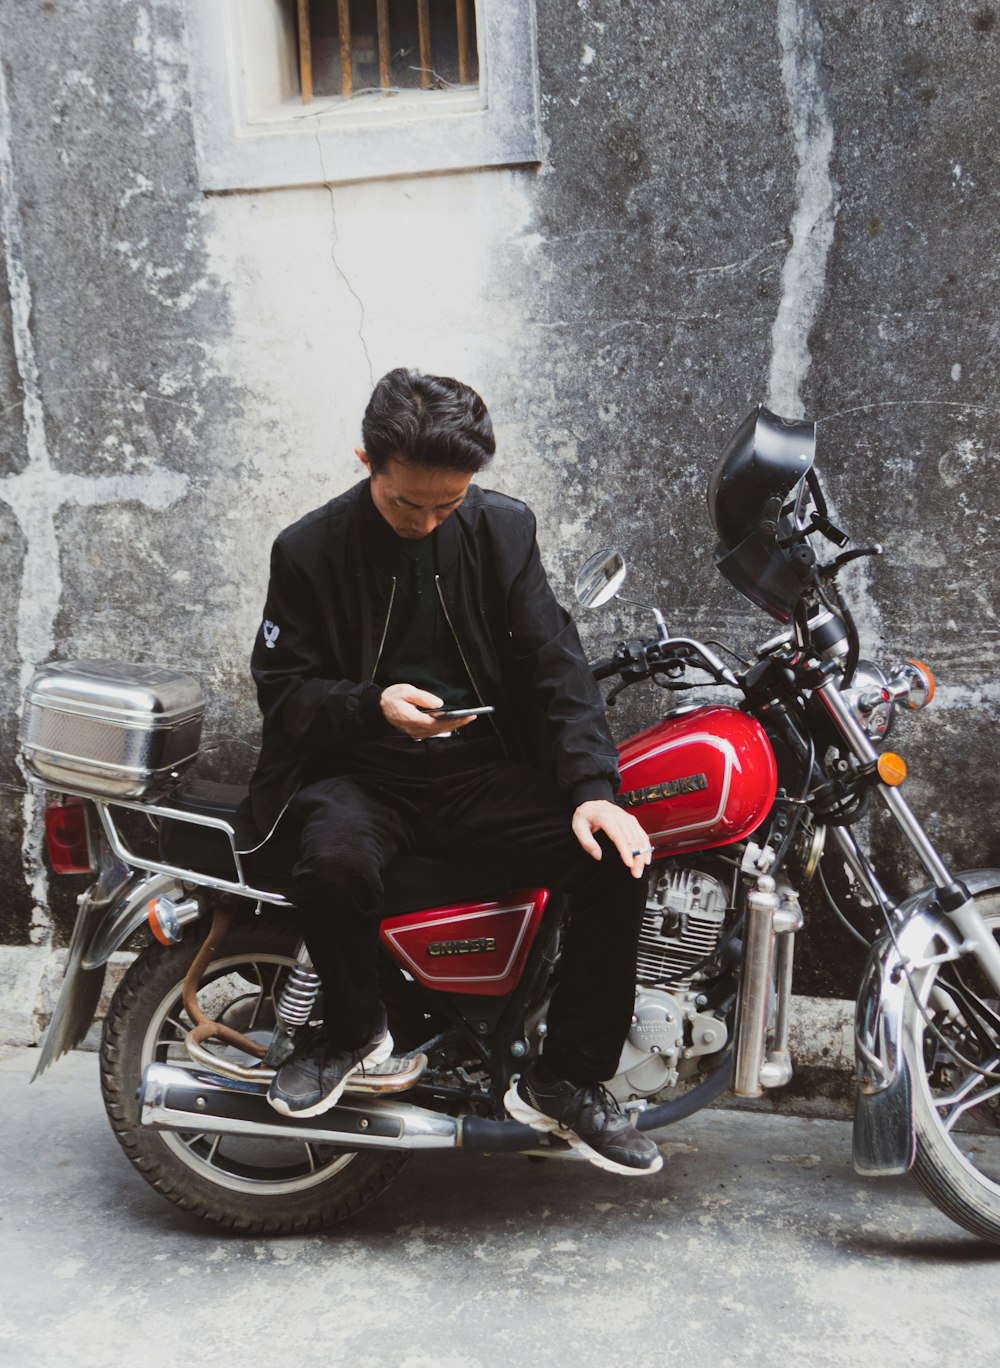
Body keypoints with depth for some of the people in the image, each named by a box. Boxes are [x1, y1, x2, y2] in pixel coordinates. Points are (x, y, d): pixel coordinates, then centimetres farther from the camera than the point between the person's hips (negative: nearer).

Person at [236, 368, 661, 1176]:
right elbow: (282, 688, 1)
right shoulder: (309, 549, -1)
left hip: (482, 768, 2)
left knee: (616, 861, -20)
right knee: (332, 866, -36)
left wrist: (592, 788, -14)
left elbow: (555, 665, -1)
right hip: (357, 771, -2)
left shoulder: (503, 529, 3)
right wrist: (372, 706, -20)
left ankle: (567, 1081, 0)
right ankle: (354, 1028, -2)